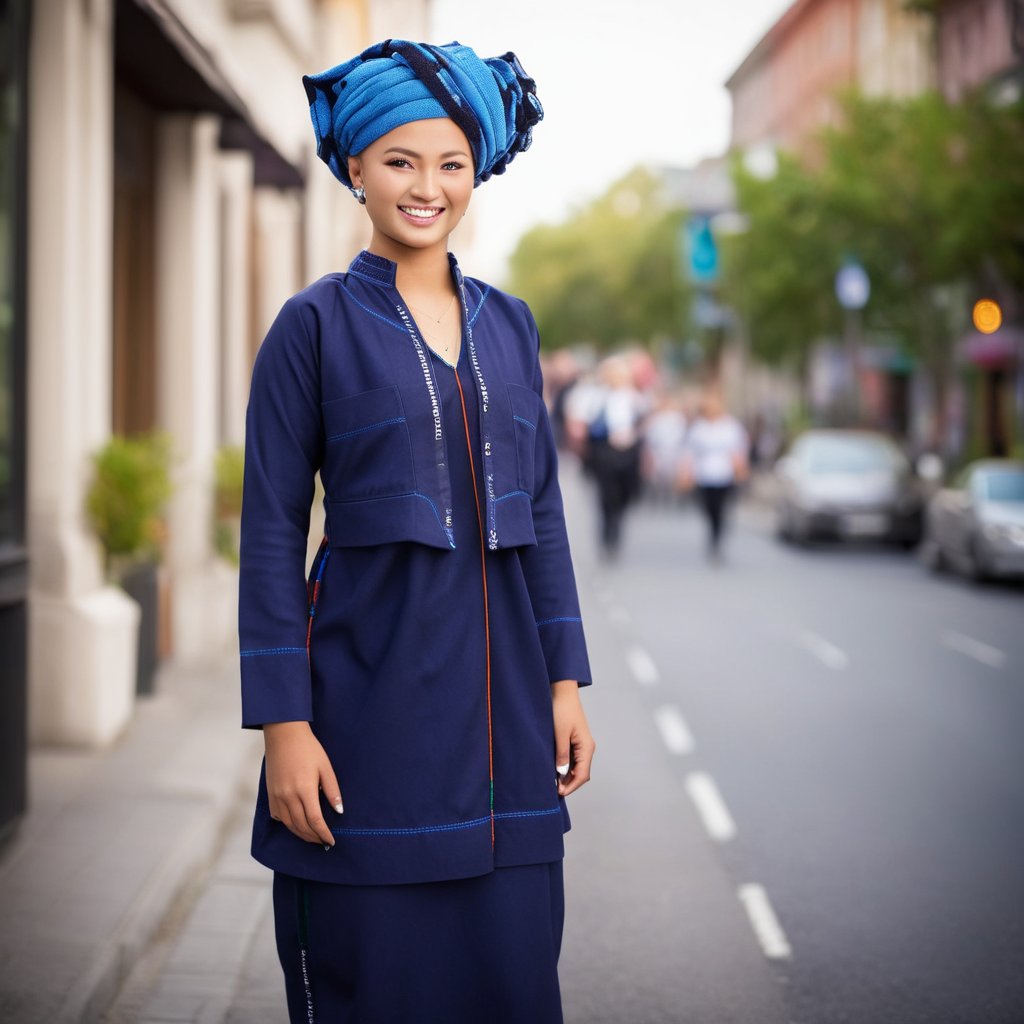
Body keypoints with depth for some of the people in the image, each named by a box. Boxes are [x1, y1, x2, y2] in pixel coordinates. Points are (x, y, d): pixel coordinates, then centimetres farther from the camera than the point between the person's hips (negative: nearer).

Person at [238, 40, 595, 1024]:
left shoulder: (507, 324, 11)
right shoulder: (314, 325, -3)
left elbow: (542, 508, 14)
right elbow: (271, 532, -5)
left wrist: (565, 681, 8)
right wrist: (284, 724, -11)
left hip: (500, 692, 4)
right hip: (370, 697, -4)